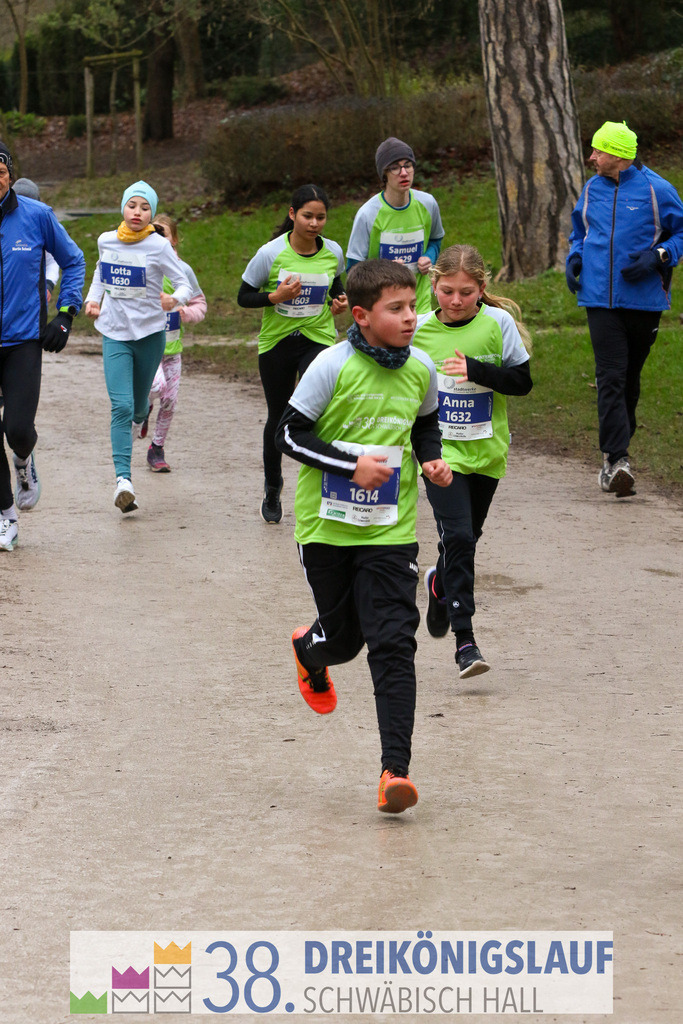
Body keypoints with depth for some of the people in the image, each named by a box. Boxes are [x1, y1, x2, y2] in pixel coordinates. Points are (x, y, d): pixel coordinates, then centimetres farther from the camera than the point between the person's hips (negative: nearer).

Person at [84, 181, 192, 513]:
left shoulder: (158, 246, -10)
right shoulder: (106, 241, 1)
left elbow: (184, 284, -9)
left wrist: (175, 299, -31)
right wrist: (93, 298, 8)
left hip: (149, 333, -1)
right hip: (114, 333, 1)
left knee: (138, 403, 16)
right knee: (121, 406, -14)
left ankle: (138, 419, 56)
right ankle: (123, 479, -23)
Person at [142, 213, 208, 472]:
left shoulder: (182, 269, 0)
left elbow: (199, 303, 9)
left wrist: (188, 313, -11)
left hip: (172, 346, 3)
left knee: (170, 399, 4)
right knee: (157, 384, -27)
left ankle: (157, 450, 22)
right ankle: (143, 409, 10)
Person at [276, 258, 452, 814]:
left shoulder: (420, 369, 0)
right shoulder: (334, 366, -13)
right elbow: (289, 434, -11)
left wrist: (432, 459, -1)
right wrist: (353, 465, -20)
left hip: (390, 532, 2)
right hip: (328, 526, -2)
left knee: (393, 644, -9)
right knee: (343, 637, 11)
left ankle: (396, 767, -10)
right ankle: (311, 652, 51)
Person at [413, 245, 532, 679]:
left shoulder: (498, 323, -6)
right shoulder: (420, 329, -3)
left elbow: (523, 381, -8)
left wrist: (475, 370, -21)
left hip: (486, 452, 2)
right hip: (440, 451, -1)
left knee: (467, 538, 16)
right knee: (458, 537, -16)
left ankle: (440, 584, 50)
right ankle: (464, 639, -16)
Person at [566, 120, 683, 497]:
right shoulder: (592, 189, 9)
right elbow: (579, 231, 25)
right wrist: (573, 259, 7)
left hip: (643, 300, -2)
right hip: (601, 299, 2)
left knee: (629, 379, 11)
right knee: (610, 378, -11)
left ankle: (614, 454, 25)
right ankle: (617, 459, -17)